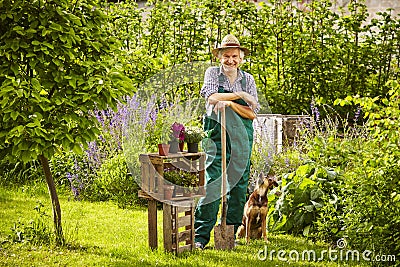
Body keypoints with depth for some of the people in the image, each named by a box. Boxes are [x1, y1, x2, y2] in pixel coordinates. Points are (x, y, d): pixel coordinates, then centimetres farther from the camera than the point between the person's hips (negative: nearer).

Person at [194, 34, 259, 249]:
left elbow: (252, 113, 2)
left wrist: (230, 103, -13)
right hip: (217, 134, -3)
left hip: (242, 137, 3)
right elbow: (212, 97, -15)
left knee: (239, 186, 3)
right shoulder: (212, 73, 5)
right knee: (213, 183, -11)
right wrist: (240, 95, -12)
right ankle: (200, 235, -11)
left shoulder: (248, 79, 10)